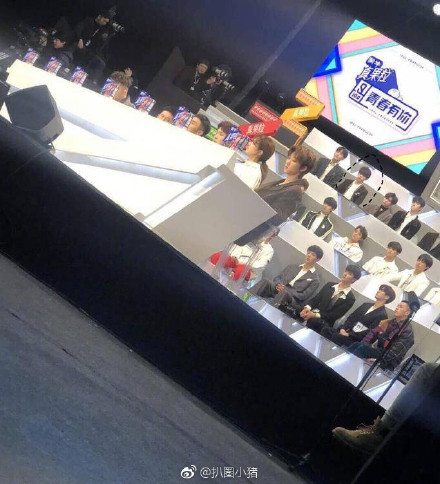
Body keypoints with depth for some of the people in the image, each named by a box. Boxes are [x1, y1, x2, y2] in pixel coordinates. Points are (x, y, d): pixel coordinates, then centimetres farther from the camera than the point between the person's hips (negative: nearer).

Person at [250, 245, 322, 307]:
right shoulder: (292, 266, 27)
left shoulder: (315, 279, 11)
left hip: (291, 297, -4)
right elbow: (278, 278, 19)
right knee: (266, 281, -29)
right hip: (277, 289, 4)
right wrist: (278, 285, -6)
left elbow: (303, 296, 0)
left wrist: (285, 289, -12)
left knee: (284, 293, -40)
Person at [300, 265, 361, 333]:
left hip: (324, 322, -5)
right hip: (312, 312, 5)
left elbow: (335, 315, -7)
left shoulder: (350, 298, 1)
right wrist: (307, 308, -12)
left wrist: (315, 315, -18)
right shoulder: (329, 285, 18)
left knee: (313, 320, -38)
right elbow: (315, 299, 11)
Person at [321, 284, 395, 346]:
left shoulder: (382, 315, -4)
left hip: (357, 340, -7)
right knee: (326, 329, -17)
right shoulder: (366, 305, 20)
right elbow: (351, 318, 16)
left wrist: (349, 334, -19)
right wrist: (343, 328, -5)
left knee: (336, 336, -33)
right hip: (347, 331, 7)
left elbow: (370, 332, -14)